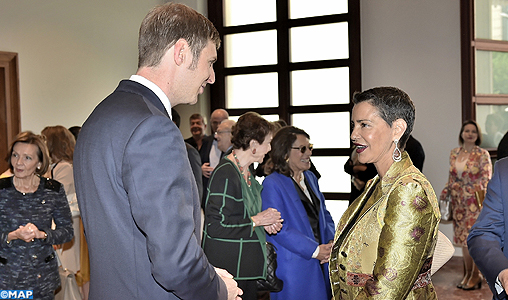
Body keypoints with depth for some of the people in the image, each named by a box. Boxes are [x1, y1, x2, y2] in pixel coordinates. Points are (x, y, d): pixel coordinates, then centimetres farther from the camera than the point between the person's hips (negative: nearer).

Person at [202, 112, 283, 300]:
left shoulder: (246, 172, 11)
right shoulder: (225, 174, -19)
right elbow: (215, 227, -23)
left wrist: (265, 221, 3)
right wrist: (255, 221, -15)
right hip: (228, 267, -9)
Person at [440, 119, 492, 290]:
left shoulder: (482, 154, -5)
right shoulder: (454, 153, 9)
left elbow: (487, 178, -7)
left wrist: (479, 188, -20)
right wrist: (446, 191, 4)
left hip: (475, 201, -5)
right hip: (459, 201, 5)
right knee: (463, 236, 9)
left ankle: (476, 275, 8)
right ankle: (467, 274, 19)